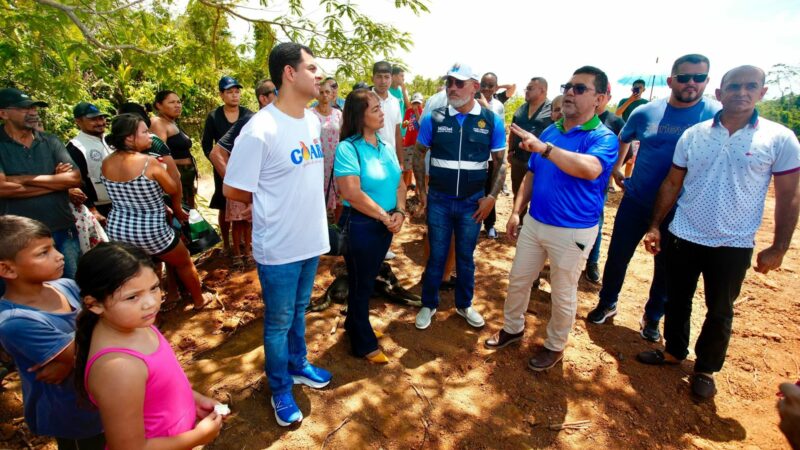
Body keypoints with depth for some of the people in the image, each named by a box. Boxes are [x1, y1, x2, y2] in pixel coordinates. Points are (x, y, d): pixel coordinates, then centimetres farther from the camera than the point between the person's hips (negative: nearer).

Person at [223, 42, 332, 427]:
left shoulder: (313, 121, 3)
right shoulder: (260, 130, -21)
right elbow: (233, 189, -14)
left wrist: (305, 205, 7)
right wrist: (274, 205, -1)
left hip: (311, 240, 6)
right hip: (278, 248, -6)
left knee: (299, 312, 25)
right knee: (278, 322, 13)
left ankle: (297, 366, 47)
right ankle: (280, 390, 35)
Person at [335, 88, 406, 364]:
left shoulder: (385, 147, 6)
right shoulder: (348, 148, -17)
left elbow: (399, 183, 7)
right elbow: (353, 194, -25)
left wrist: (399, 212, -11)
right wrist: (385, 216, -17)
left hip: (385, 225, 7)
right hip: (360, 225, -7)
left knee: (368, 279, 21)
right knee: (361, 283, 9)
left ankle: (355, 325, 44)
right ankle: (364, 344, 27)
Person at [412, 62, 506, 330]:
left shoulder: (492, 121, -4)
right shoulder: (433, 118, -5)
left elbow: (500, 162, 2)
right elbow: (419, 155, 5)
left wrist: (492, 197, -6)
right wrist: (422, 191, -1)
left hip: (472, 203, 1)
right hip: (439, 200, 0)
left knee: (466, 257, 14)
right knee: (436, 256, 10)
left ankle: (464, 305, 34)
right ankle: (429, 305, 28)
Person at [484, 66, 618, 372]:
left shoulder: (603, 138, -13)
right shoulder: (549, 131, 6)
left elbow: (590, 169, -36)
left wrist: (544, 148, -39)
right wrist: (516, 212, 6)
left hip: (573, 232, -5)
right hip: (534, 223, 6)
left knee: (563, 295, 12)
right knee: (517, 281, 17)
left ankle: (555, 345, 34)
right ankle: (512, 328, 40)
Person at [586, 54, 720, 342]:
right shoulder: (646, 112, -2)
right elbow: (623, 139, 17)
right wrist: (615, 167, 10)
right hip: (635, 201, 2)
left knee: (665, 268, 12)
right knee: (617, 256, 9)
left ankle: (652, 317, 33)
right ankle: (607, 303, 31)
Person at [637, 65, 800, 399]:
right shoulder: (693, 135, -1)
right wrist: (655, 226, 1)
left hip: (734, 246, -1)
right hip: (682, 237, 2)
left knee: (720, 312, 13)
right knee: (677, 301, 16)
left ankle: (706, 369, 33)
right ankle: (673, 351, 38)